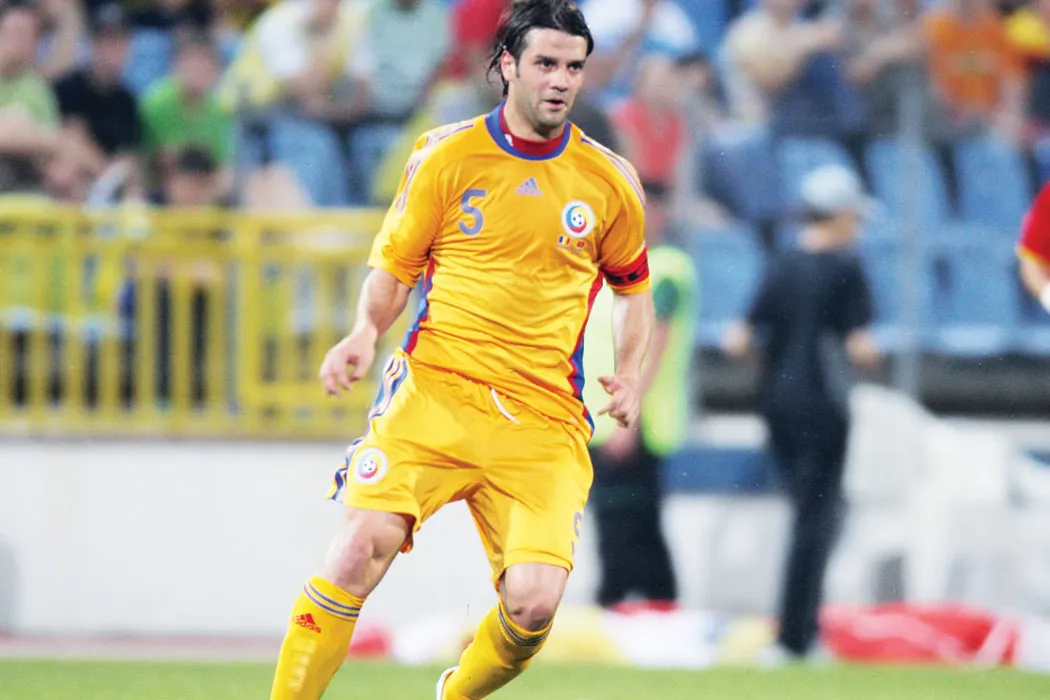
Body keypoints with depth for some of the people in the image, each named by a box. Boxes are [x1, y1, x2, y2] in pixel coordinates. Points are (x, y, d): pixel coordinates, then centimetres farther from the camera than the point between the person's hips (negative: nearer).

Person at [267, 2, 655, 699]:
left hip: (543, 419, 1)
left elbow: (633, 286, 22)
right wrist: (366, 334, -7)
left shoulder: (610, 182, 7)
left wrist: (630, 373, 5)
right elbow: (393, 269, 12)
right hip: (435, 389, -1)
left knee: (534, 601, -16)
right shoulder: (446, 157, 4)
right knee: (362, 544, -23)